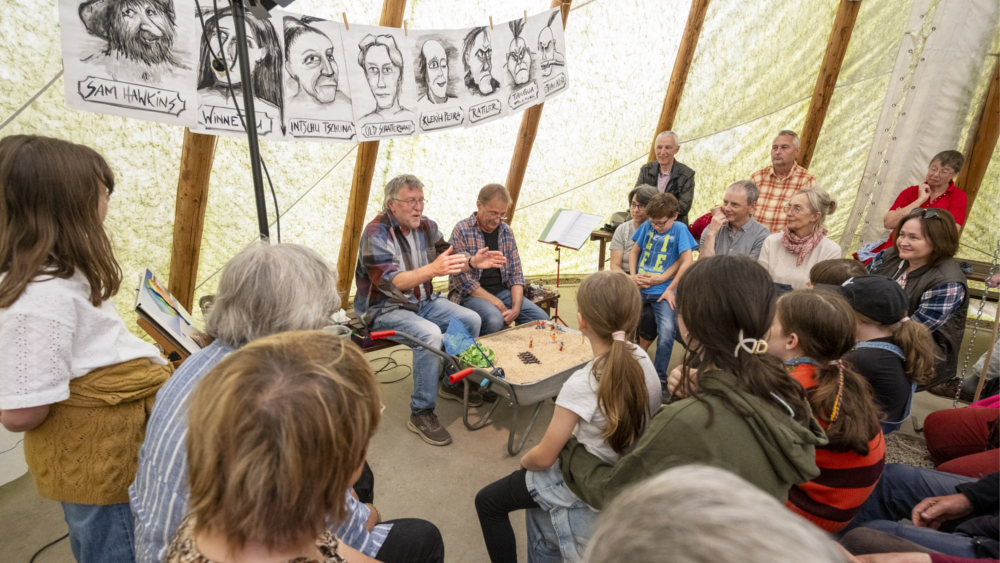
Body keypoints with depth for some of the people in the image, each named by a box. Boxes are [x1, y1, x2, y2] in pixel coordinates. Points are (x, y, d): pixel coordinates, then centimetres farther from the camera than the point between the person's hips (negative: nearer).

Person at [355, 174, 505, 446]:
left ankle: (453, 383, 16)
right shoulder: (376, 234, -20)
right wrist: (432, 269, -47)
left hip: (423, 301, 7)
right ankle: (421, 413, -18)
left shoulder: (426, 226, 2)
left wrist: (472, 262, -13)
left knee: (471, 320, -4)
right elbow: (390, 282, -32)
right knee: (429, 334, -32)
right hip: (384, 308, -7)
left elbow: (448, 257, 9)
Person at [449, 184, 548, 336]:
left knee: (541, 319, -13)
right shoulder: (462, 230, -9)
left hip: (502, 290, 5)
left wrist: (516, 307, -9)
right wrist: (497, 303, -18)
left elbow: (516, 273, 9)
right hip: (470, 294, -5)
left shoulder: (506, 231, 8)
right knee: (494, 320, -35)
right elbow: (463, 279, -15)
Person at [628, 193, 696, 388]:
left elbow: (687, 261, -8)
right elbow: (634, 251, 16)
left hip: (661, 291, -3)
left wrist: (671, 289, -9)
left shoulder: (679, 230, -2)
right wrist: (633, 276, 2)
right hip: (639, 287, 4)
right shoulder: (647, 226, 7)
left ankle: (660, 377, -2)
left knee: (667, 330, -20)